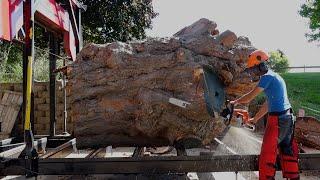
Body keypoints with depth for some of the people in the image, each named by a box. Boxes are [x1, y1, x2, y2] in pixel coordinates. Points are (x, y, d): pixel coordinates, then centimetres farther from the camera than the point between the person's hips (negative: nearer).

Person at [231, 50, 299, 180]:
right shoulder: (276, 77, 18)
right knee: (288, 151, 17)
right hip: (288, 118, 10)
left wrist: (235, 102, 8)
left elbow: (249, 98, -10)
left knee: (268, 154, 1)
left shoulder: (267, 77, -11)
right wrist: (255, 119, 26)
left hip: (277, 119, -9)